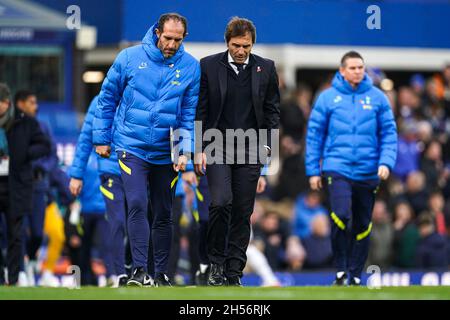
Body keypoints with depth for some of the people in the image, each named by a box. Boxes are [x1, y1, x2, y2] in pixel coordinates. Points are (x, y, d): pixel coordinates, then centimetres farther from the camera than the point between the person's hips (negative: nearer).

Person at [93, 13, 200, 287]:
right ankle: (140, 270, -16)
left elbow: (190, 113, 0)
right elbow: (108, 98, 5)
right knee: (137, 205, -16)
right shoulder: (130, 58, -5)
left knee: (163, 214, 9)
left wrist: (185, 151, -10)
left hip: (166, 153, 2)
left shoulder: (191, 67, -3)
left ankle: (161, 273, 20)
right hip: (132, 148, -2)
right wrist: (102, 138, 6)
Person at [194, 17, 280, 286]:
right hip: (217, 146, -2)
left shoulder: (266, 68, 6)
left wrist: (266, 145, 1)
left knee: (243, 211, 2)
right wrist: (200, 149, -4)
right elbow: (199, 110, 2)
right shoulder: (209, 66, 0)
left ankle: (234, 271, 8)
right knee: (221, 202, -18)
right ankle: (217, 262, -2)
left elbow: (273, 110, 11)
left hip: (250, 150, 2)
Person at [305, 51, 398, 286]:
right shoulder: (328, 98, 2)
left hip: (368, 172, 2)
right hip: (337, 168, -2)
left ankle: (355, 275, 19)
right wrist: (313, 170, 3)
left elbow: (389, 133, 7)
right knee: (341, 215, -21)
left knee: (363, 225, 7)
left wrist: (386, 161, -8)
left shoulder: (377, 98, 5)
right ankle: (340, 270, -7)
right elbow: (314, 134, 6)